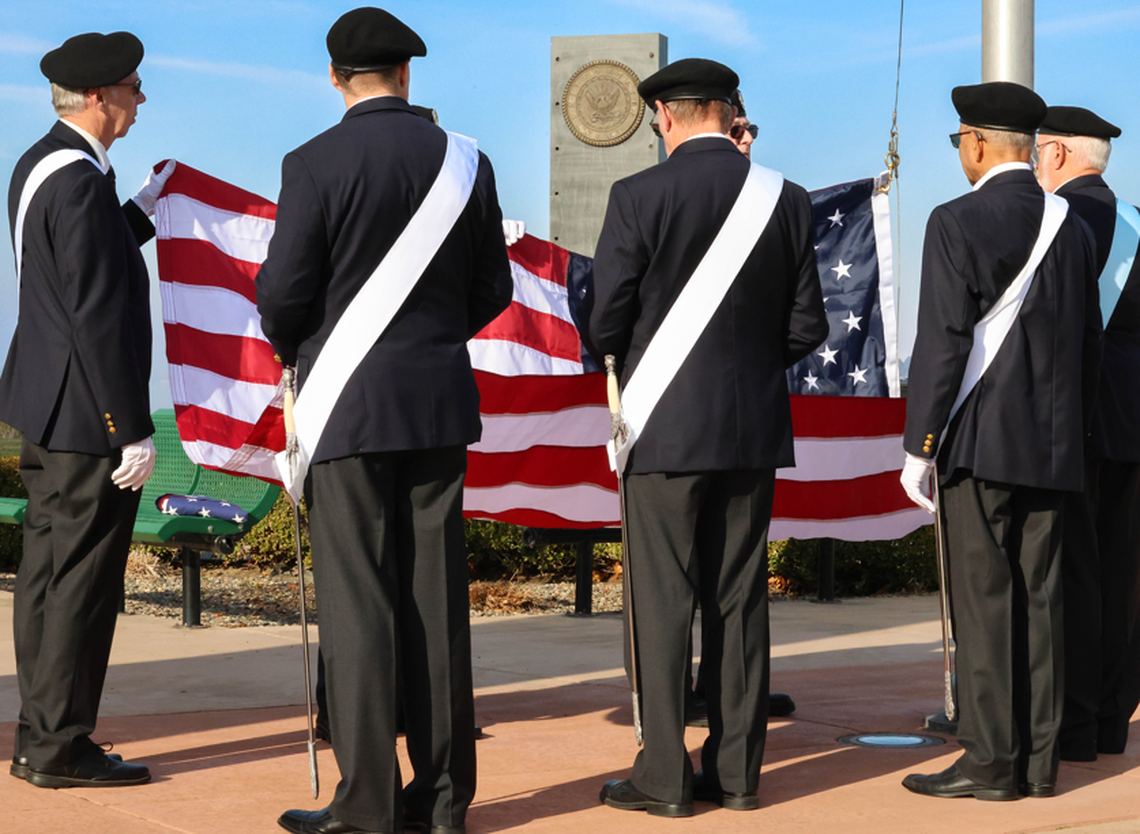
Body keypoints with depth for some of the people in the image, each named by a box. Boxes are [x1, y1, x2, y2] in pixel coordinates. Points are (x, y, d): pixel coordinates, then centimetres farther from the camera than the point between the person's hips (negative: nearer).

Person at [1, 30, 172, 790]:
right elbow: (98, 317, -22)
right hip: (85, 415, -10)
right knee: (83, 578, -3)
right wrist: (134, 431, -19)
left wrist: (139, 211, 20)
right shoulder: (81, 182, -20)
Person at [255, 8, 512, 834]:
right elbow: (492, 290, 8)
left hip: (349, 403, -4)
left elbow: (283, 293, -9)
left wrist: (299, 354, 12)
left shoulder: (316, 164, -10)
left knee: (358, 604, -2)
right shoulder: (465, 160, 4)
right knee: (436, 597, 8)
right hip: (438, 400, 4)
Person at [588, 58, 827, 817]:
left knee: (664, 602, 1)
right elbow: (806, 326, 4)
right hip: (754, 430, 4)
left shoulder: (640, 197, -10)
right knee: (739, 598, 9)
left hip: (667, 427, -4)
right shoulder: (787, 199, 2)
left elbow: (606, 324, -8)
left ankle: (666, 777, 3)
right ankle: (737, 770, 13)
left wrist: (615, 352, 15)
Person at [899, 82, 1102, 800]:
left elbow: (943, 343, -13)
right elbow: (1089, 346, 14)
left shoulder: (958, 223, -9)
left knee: (984, 600, -3)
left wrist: (919, 448, -8)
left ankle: (990, 762, -2)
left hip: (980, 443, -6)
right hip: (1053, 446, 6)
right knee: (1039, 599, 8)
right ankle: (1039, 760, 11)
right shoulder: (1072, 227, 10)